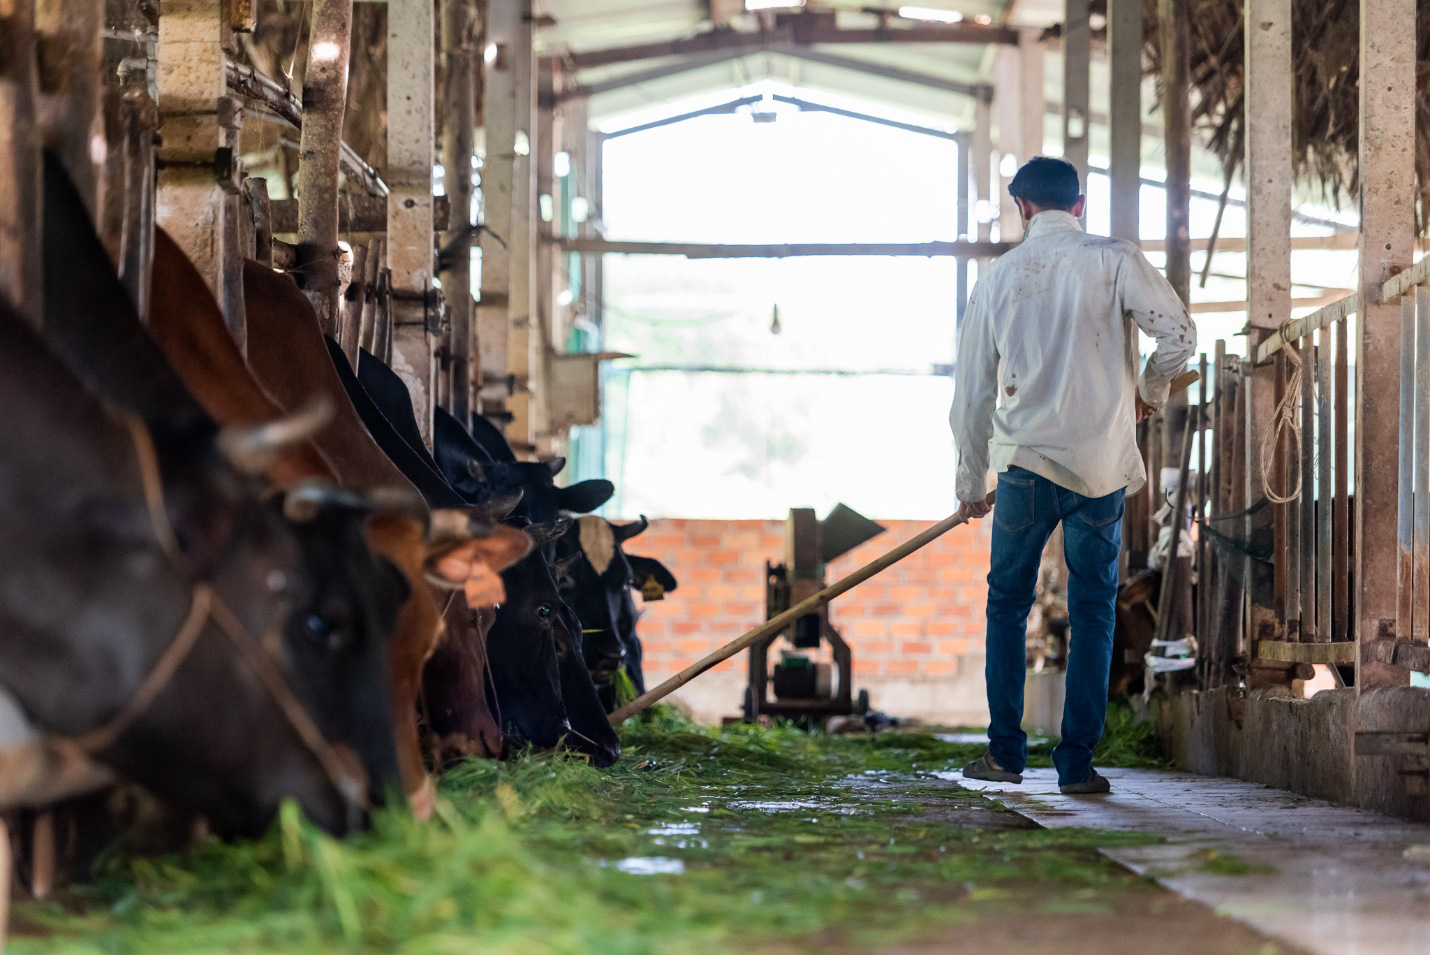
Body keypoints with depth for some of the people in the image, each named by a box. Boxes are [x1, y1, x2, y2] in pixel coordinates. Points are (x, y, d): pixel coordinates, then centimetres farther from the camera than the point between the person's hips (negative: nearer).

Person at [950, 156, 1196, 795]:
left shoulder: (999, 277, 5)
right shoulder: (1114, 261, -1)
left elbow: (972, 393, 9)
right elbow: (1179, 334, -10)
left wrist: (972, 484, 19)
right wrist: (1150, 392, 11)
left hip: (1027, 462, 1)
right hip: (1102, 463, 0)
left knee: (1008, 603, 15)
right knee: (1093, 610, 9)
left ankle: (1005, 751, 13)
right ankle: (1077, 761, 5)